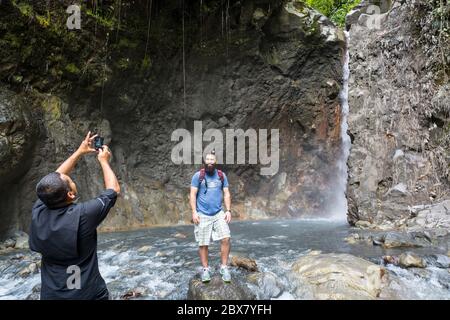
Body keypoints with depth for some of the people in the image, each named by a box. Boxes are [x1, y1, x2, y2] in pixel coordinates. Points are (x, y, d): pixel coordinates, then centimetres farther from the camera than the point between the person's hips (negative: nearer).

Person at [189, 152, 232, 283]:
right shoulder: (198, 176, -1)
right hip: (202, 215, -2)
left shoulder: (222, 175, 7)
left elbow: (226, 194, 8)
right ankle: (205, 269, 19)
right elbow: (193, 195, -2)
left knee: (226, 239, -10)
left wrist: (228, 211, -1)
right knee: (203, 244, 2)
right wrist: (194, 212, -11)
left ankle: (224, 267, 5)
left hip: (219, 214, 2)